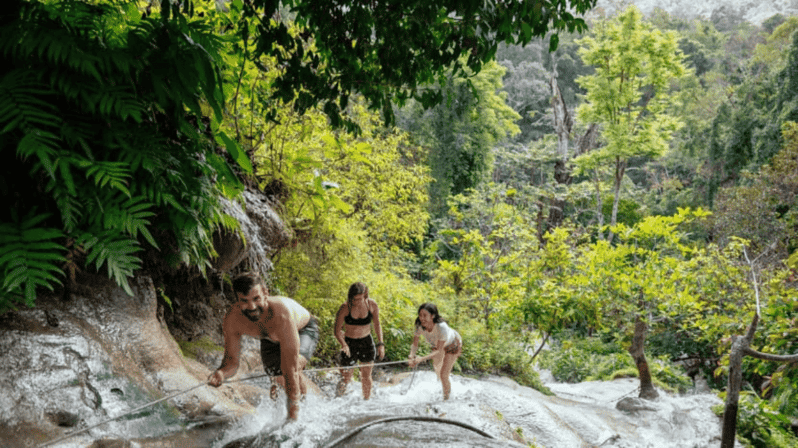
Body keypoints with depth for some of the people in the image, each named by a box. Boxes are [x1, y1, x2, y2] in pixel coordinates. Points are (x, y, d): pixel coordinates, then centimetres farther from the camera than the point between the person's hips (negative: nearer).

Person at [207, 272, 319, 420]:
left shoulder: (280, 312, -47)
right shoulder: (232, 320, -32)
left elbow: (290, 367, -45)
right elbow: (231, 361, -21)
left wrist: (293, 409, -43)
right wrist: (220, 373, -46)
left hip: (303, 329, -5)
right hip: (271, 338, 5)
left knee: (294, 367, -32)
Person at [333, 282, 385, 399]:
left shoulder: (372, 305, -12)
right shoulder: (345, 308, -19)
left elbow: (377, 325, 3)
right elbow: (337, 330, -14)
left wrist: (380, 343, -2)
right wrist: (343, 344, -31)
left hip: (367, 342, 2)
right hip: (349, 343, -2)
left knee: (366, 376, 8)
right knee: (345, 378, -2)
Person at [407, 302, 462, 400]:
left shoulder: (442, 327, -47)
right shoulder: (419, 326, -33)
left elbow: (439, 351, -41)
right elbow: (415, 344, -23)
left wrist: (421, 359, -52)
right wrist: (411, 356, -44)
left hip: (452, 345, -6)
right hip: (437, 344, 6)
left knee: (444, 374, -11)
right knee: (437, 366, 29)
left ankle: (446, 396, 23)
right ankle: (448, 386, 64)